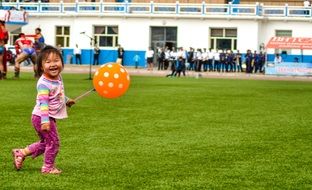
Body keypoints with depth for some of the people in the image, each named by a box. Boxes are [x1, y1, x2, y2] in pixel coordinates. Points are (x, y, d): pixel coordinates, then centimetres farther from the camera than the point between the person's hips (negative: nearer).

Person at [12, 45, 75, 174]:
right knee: (53, 141, -1)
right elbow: (43, 102, -29)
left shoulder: (58, 78, 3)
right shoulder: (44, 83, -24)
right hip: (42, 118, -9)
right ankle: (48, 168, 15)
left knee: (45, 143, 21)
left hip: (50, 117, 9)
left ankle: (21, 153, 30)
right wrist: (45, 120, -35)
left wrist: (66, 100, 36)